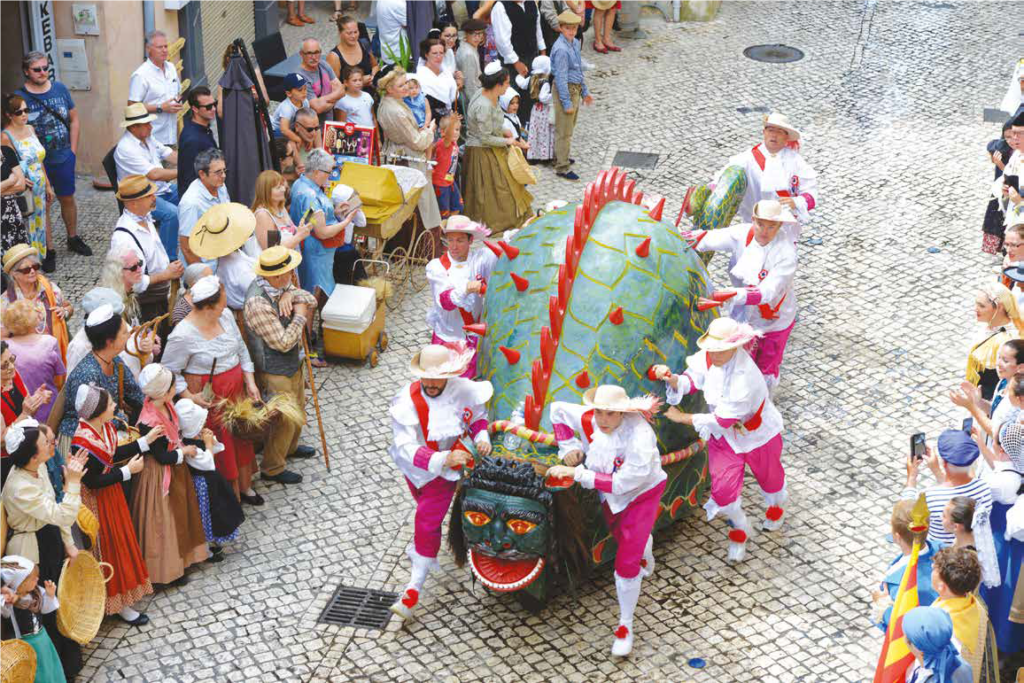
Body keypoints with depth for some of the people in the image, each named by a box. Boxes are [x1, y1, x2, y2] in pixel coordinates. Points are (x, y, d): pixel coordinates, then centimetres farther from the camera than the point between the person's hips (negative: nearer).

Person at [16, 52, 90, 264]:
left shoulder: (60, 89, 2)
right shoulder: (20, 97, -10)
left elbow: (74, 120, 9)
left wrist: (72, 150, 3)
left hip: (64, 158, 4)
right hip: (38, 162, -3)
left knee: (67, 199, 17)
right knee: (43, 206, 4)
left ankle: (73, 238, 37)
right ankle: (49, 250, 14)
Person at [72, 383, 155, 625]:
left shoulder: (105, 428, -5)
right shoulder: (83, 443, -31)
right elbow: (92, 482, -25)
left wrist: (146, 440, 9)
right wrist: (127, 471, -21)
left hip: (111, 495, 9)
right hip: (97, 501, -9)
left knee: (120, 541, 20)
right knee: (108, 548, 5)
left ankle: (120, 595, 37)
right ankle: (117, 604, 22)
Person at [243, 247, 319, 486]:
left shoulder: (277, 286, -6)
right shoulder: (258, 303, -33)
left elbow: (311, 300, 1)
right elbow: (283, 342, -30)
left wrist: (291, 295, -20)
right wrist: (300, 316, -19)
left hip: (292, 363, 9)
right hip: (275, 372, -9)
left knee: (298, 406, 28)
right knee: (285, 419, 4)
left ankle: (290, 447, 52)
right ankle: (272, 468, 22)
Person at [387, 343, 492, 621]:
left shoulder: (463, 390, -21)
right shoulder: (406, 402, -29)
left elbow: (478, 415, 3)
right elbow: (407, 449, -36)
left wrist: (482, 437, -18)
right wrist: (443, 459, -51)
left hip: (444, 472, -1)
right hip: (415, 468, 1)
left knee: (428, 523, -7)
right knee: (428, 516, 26)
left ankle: (414, 588, 1)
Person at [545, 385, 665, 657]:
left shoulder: (640, 436, -39)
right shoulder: (588, 420, -24)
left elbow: (620, 484, -38)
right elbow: (558, 409, -4)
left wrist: (575, 472, -37)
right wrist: (569, 449, -11)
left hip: (642, 494, -6)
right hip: (610, 499, 6)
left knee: (626, 564, -11)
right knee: (624, 539, 34)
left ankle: (625, 626, 9)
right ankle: (646, 555, 72)